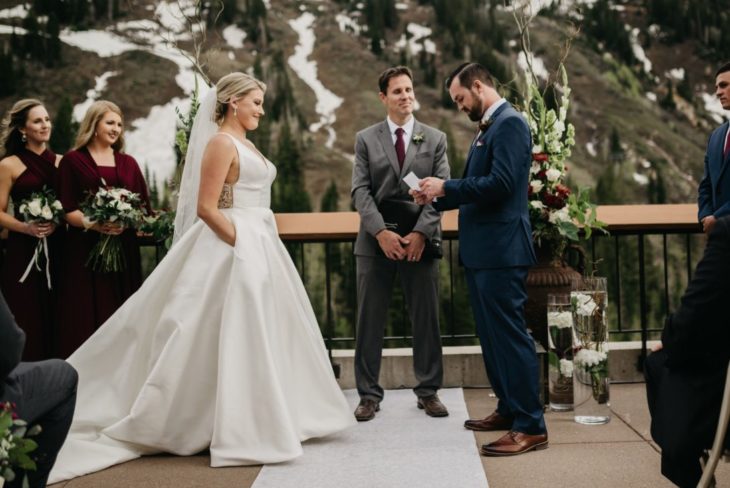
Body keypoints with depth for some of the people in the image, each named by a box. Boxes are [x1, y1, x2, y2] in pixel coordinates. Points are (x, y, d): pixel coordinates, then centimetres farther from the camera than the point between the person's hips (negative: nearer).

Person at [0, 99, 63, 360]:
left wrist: (58, 222, -6)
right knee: (26, 322, -2)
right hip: (23, 252, -3)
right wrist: (26, 227, -18)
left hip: (57, 250, 3)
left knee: (57, 318, 4)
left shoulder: (61, 162, 10)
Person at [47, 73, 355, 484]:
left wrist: (259, 247, 15)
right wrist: (242, 245, -19)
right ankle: (238, 430, 2)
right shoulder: (221, 143, -12)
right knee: (236, 337, -6)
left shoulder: (246, 145, 17)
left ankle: (254, 422, 23)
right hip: (235, 249, -10)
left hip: (259, 248, 10)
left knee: (257, 335, 13)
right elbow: (206, 207, -18)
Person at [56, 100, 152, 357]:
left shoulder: (128, 163, 16)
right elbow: (67, 210, -5)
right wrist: (94, 224, -20)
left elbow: (143, 205, 11)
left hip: (124, 248, 4)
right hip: (86, 249, -4)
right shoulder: (73, 161, 2)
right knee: (87, 317, -2)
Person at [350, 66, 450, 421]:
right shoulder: (366, 139, 8)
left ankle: (428, 391, 18)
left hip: (420, 241, 0)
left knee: (426, 319, 6)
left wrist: (421, 233, -13)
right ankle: (369, 394, 12)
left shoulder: (435, 139, 8)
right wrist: (382, 232, -15)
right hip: (376, 241, 0)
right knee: (370, 321, 3)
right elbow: (361, 191, -1)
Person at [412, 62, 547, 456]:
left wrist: (446, 186, -13)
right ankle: (509, 409, 27)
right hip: (482, 251, 10)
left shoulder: (509, 124, -11)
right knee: (493, 334, 16)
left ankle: (530, 426, -3)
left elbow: (500, 184, -22)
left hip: (500, 251, -10)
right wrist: (437, 198, 10)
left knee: (509, 334, -8)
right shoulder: (488, 128, 18)